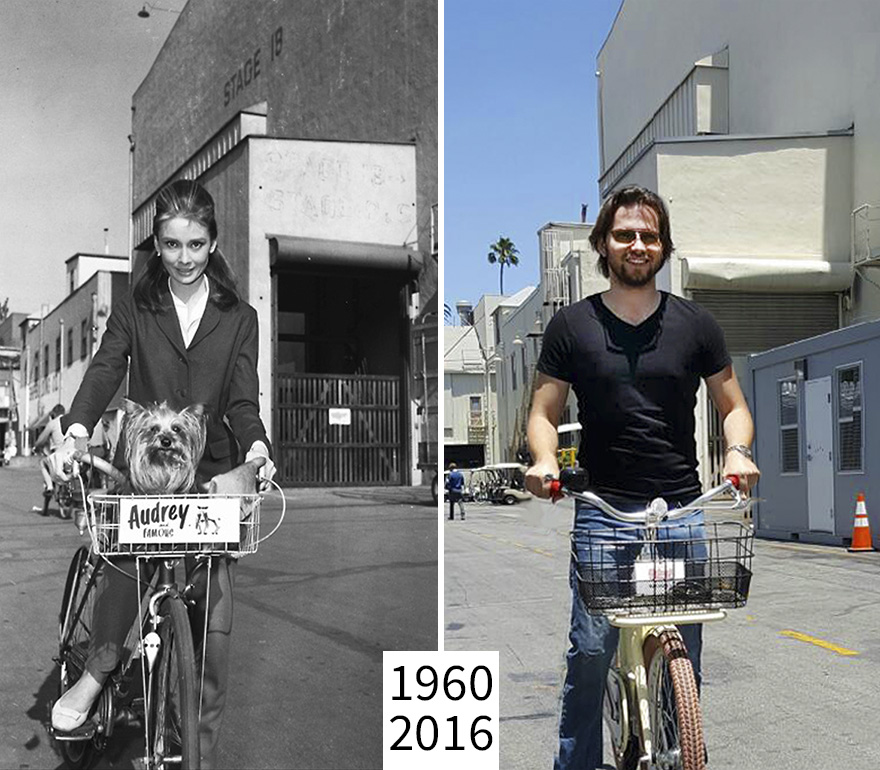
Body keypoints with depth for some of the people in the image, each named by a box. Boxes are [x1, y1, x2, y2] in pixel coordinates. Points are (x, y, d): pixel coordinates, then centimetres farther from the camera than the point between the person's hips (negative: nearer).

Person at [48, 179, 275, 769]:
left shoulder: (238, 318, 8)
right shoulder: (135, 310, 8)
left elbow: (243, 398, 1)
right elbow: (104, 373, -5)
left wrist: (256, 445, -21)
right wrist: (76, 433, -25)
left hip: (213, 475, 1)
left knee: (214, 608, -3)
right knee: (129, 556, -32)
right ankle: (98, 669, -13)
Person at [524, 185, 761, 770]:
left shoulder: (696, 324, 8)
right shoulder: (572, 325, 6)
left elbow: (733, 405, 14)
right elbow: (545, 413, 8)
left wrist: (738, 451, -7)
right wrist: (545, 459, -13)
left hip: (683, 508, 1)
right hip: (602, 510, -1)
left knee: (684, 653, 2)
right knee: (591, 649, -8)